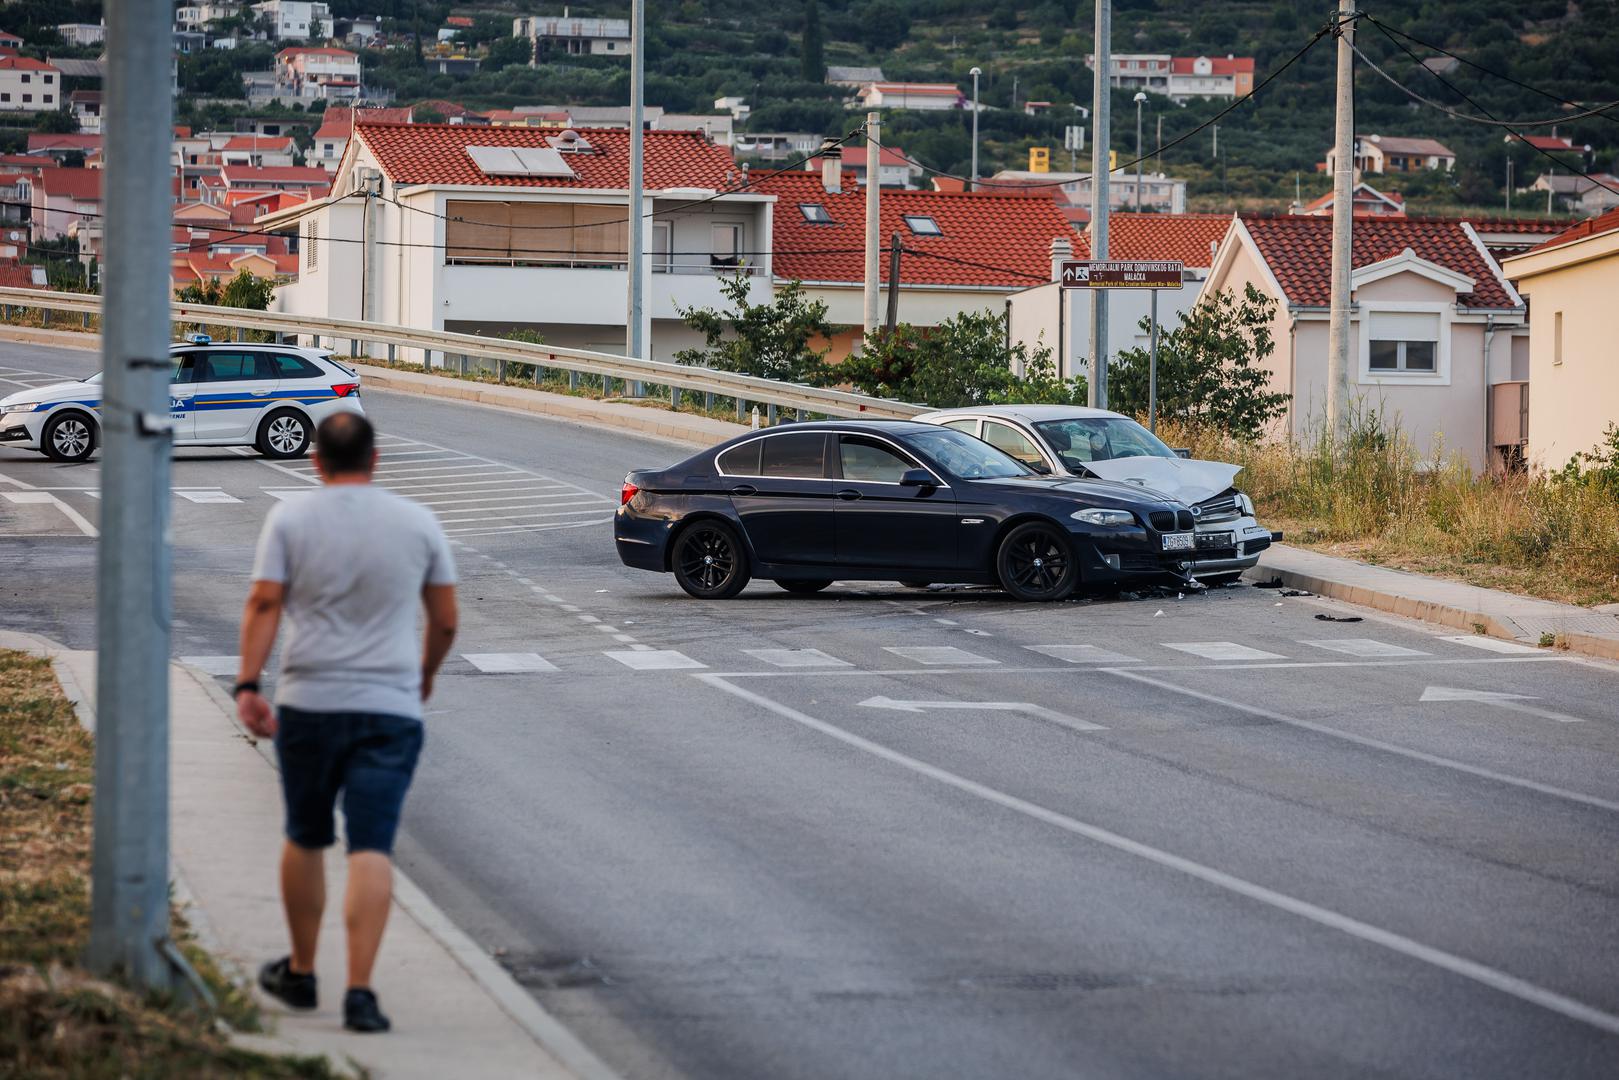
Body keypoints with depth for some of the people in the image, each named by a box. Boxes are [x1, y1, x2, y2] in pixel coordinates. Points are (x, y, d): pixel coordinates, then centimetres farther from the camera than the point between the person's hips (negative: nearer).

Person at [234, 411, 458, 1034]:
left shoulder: (290, 520, 1)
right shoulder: (418, 523, 4)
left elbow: (264, 604, -9)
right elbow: (445, 620, 9)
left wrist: (248, 687, -11)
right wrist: (426, 673, 27)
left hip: (308, 703, 1)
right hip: (390, 708, -1)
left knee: (306, 840, 18)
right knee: (371, 851, -6)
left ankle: (301, 973, 30)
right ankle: (359, 993, -15)